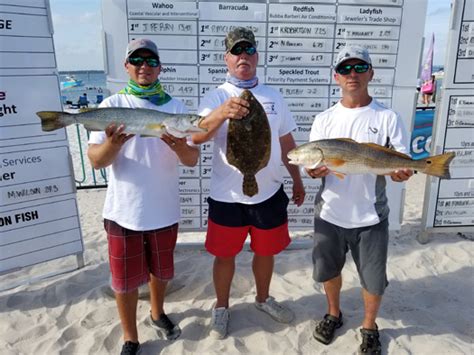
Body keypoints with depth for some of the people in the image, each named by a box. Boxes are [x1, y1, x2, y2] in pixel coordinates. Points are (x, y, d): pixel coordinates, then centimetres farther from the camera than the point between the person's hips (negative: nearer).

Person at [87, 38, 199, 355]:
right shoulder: (112, 105, -6)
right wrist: (113, 143, -33)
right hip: (124, 211, -2)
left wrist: (180, 146, -28)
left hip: (164, 209, 2)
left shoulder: (176, 107, -1)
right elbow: (96, 161, -11)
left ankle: (158, 313, 49)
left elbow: (193, 160, -6)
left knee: (161, 270, 21)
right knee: (126, 278, 10)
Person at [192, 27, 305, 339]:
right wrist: (222, 113, -42)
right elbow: (196, 137, -24)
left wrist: (297, 180, 15)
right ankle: (222, 307, 34)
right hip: (227, 195, -3)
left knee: (266, 251, 19)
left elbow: (286, 142, 14)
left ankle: (263, 298, 44)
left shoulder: (274, 96, 7)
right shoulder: (217, 97, -6)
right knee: (225, 255, 11)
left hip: (269, 192, 4)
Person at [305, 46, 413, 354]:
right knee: (329, 271, 19)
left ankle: (370, 327, 40)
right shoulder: (324, 120, 1)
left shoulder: (388, 118, -6)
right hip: (329, 213, 2)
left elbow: (402, 167, -7)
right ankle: (334, 315, 48)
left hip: (371, 217, -2)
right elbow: (312, 163, -1)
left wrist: (401, 173, -31)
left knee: (374, 280, 11)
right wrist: (314, 170, -24)